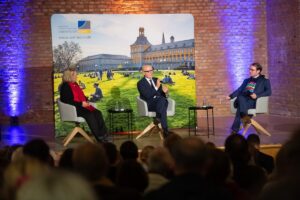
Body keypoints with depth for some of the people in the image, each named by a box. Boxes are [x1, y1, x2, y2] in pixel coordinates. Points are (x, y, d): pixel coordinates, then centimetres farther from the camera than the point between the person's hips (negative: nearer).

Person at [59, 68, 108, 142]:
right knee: (89, 114, -31)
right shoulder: (65, 86, -8)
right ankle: (99, 137, -28)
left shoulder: (75, 84, 19)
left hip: (82, 106, 8)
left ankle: (104, 135, -24)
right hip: (73, 109, -8)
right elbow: (67, 101, -17)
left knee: (98, 112, -16)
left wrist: (86, 101, 5)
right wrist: (81, 104, -20)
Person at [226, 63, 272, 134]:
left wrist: (257, 95, -16)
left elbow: (269, 92, 1)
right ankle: (245, 116, -55)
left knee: (240, 106, -35)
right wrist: (230, 96, 6)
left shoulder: (264, 81, 17)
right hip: (242, 100, 4)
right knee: (240, 98, -36)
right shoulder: (246, 80, 33)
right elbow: (239, 90, 25)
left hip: (253, 102, -4)